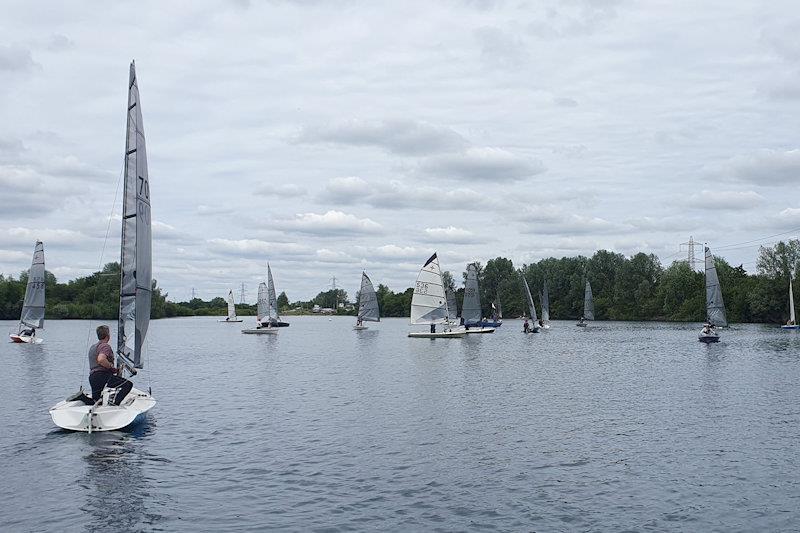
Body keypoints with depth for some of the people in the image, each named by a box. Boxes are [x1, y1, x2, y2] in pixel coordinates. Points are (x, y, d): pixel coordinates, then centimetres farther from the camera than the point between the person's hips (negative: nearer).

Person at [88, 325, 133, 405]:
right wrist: (111, 366, -11)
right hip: (102, 375, -9)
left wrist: (115, 370, 30)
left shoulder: (92, 347, 24)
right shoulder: (105, 346, -7)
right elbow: (101, 359, -28)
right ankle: (115, 403, -26)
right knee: (128, 384, -13)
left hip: (92, 378, 9)